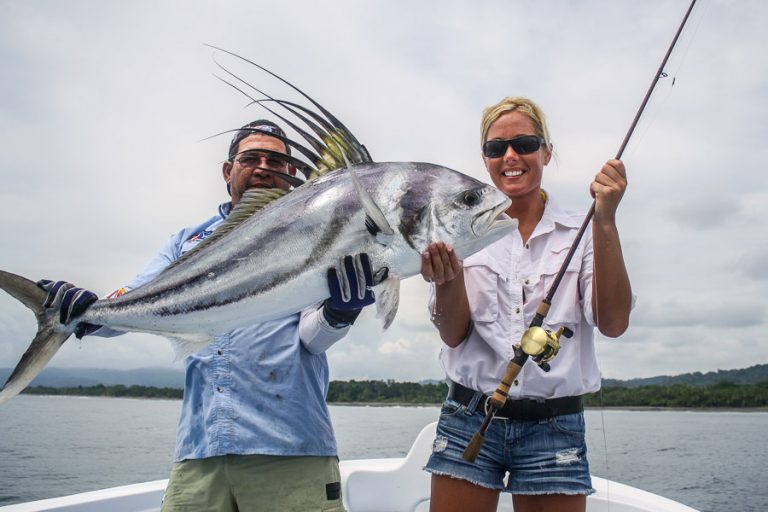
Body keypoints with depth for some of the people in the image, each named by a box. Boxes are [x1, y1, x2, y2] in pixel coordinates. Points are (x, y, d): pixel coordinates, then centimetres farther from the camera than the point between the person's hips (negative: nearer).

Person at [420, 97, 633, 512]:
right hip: (469, 419, 1)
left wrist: (605, 221, -17)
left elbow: (613, 323, -10)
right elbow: (453, 335, -4)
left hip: (554, 427, 0)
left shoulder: (581, 233, 2)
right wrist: (449, 279, -24)